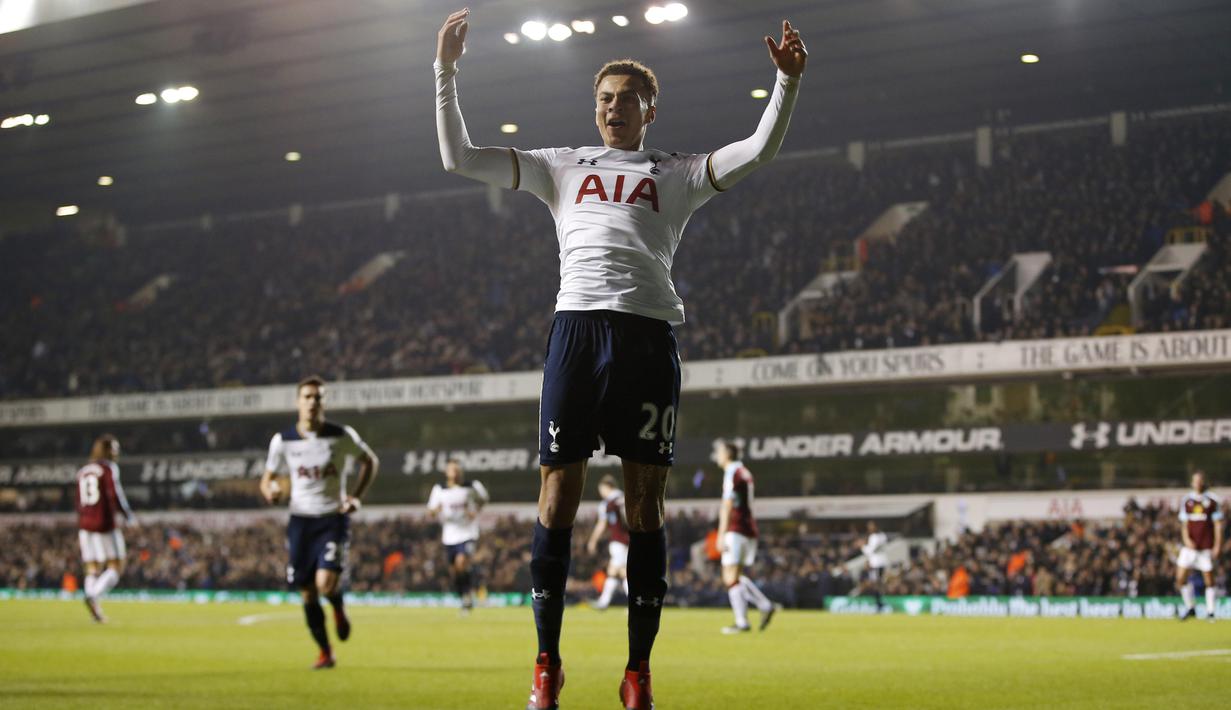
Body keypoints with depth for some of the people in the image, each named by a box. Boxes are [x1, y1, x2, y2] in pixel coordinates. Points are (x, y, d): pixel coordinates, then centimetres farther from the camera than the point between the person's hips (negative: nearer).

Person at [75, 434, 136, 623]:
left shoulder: (83, 472, 16)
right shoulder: (109, 468, -4)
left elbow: (79, 504, 18)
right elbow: (114, 494, -16)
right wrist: (128, 516, -9)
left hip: (85, 524, 6)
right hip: (104, 523, -6)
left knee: (93, 570, 7)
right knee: (116, 568, -2)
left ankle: (96, 611, -3)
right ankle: (94, 596, -25)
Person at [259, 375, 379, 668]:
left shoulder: (342, 436, -6)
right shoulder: (283, 441, -1)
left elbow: (370, 462, 10)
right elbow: (268, 477, 10)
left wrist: (356, 497, -3)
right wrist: (270, 491, -15)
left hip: (334, 519, -2)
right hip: (300, 520, 2)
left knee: (326, 584, -20)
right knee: (308, 593, 4)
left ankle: (339, 608, 17)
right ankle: (325, 652, 21)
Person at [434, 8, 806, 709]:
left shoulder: (677, 173, 19)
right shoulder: (563, 166, 22)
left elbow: (761, 150, 8)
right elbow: (459, 158, 18)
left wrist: (787, 82, -5)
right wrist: (446, 73, 10)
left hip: (648, 331, 0)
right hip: (577, 327, 1)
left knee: (646, 504, -1)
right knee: (558, 499, -3)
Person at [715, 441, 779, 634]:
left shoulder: (732, 474, -10)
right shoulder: (745, 473, 18)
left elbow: (727, 506, -16)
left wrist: (721, 536, -17)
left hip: (735, 531, -9)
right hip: (749, 531, 9)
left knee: (731, 578, -6)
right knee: (737, 577, 15)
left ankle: (742, 622, -8)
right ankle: (766, 606, 5)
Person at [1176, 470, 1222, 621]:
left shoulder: (1213, 501, 0)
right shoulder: (1187, 500, 8)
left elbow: (1218, 525, 0)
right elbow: (1184, 523, 10)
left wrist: (1217, 546, -6)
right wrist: (1186, 539, -8)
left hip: (1207, 547, -3)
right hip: (1190, 545, 3)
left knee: (1209, 579, -2)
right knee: (1180, 579, -2)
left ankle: (1211, 613, 8)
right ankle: (1190, 608, 14)